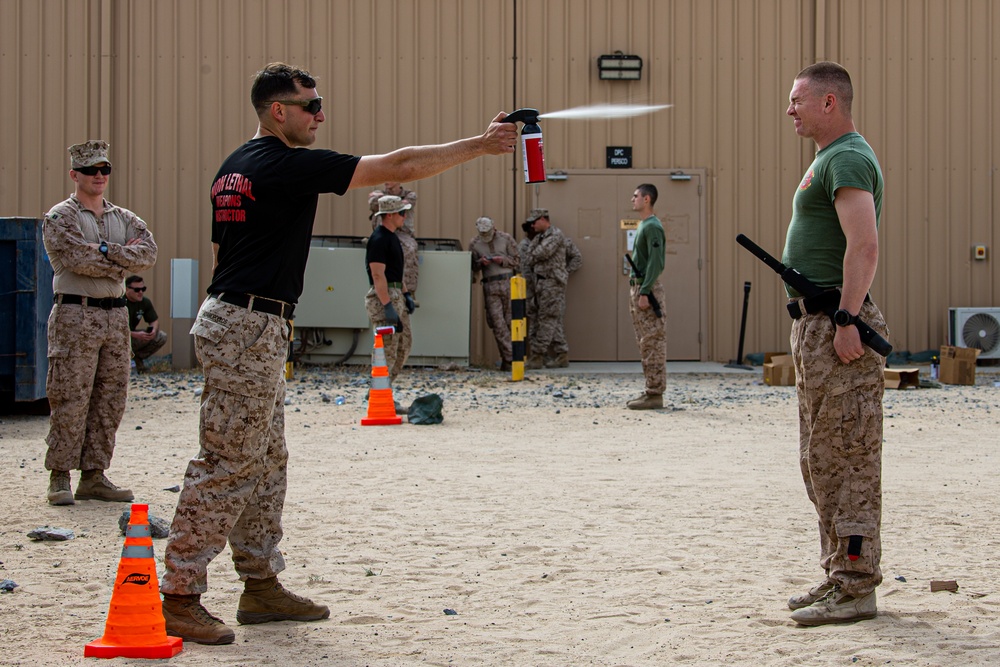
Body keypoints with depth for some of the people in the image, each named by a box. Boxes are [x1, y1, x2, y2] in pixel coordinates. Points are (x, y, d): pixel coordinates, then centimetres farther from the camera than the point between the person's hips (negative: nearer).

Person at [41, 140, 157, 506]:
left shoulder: (125, 219, 15)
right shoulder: (59, 218, -1)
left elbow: (149, 253, -2)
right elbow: (79, 260, -16)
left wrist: (106, 250, -13)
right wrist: (123, 260, -5)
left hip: (116, 315, 6)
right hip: (75, 314, -6)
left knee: (110, 400, 5)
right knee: (70, 399, -7)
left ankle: (94, 476, 12)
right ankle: (59, 478, -1)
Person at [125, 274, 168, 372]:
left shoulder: (145, 301, -2)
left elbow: (154, 320, 7)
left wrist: (154, 330, -19)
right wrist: (136, 335, -38)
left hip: (134, 336, 6)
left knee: (161, 337, -10)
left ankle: (138, 357, 6)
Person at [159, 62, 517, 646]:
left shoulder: (235, 168, 15)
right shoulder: (290, 165, -13)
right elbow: (399, 167, -13)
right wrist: (480, 145, -7)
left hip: (237, 322, 10)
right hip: (250, 329, -10)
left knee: (267, 462, 14)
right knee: (227, 465, -8)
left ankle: (262, 586, 20)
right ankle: (180, 597, -5)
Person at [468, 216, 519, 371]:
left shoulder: (506, 239, 4)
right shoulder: (474, 243, 8)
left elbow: (516, 261, 6)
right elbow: (473, 267, 12)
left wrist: (503, 260, -12)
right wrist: (481, 263, -9)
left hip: (508, 283, -1)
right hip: (490, 286, 1)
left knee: (510, 321, 1)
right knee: (497, 323, -8)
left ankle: (507, 358, 11)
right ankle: (509, 358, -7)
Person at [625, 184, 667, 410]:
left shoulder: (653, 226, -13)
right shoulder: (643, 225, 17)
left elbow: (655, 262, -19)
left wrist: (645, 292, -22)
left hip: (648, 289, -10)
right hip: (637, 287, 10)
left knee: (652, 343, -8)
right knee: (645, 342, 12)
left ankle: (655, 394, -7)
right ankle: (651, 391, 16)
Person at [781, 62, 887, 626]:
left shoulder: (848, 160, -13)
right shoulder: (830, 159, 20)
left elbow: (864, 248, -23)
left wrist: (846, 320, -27)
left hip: (837, 326, -11)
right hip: (816, 325, 11)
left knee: (847, 458, -9)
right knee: (822, 460, 15)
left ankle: (856, 588, -6)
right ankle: (840, 578, 22)